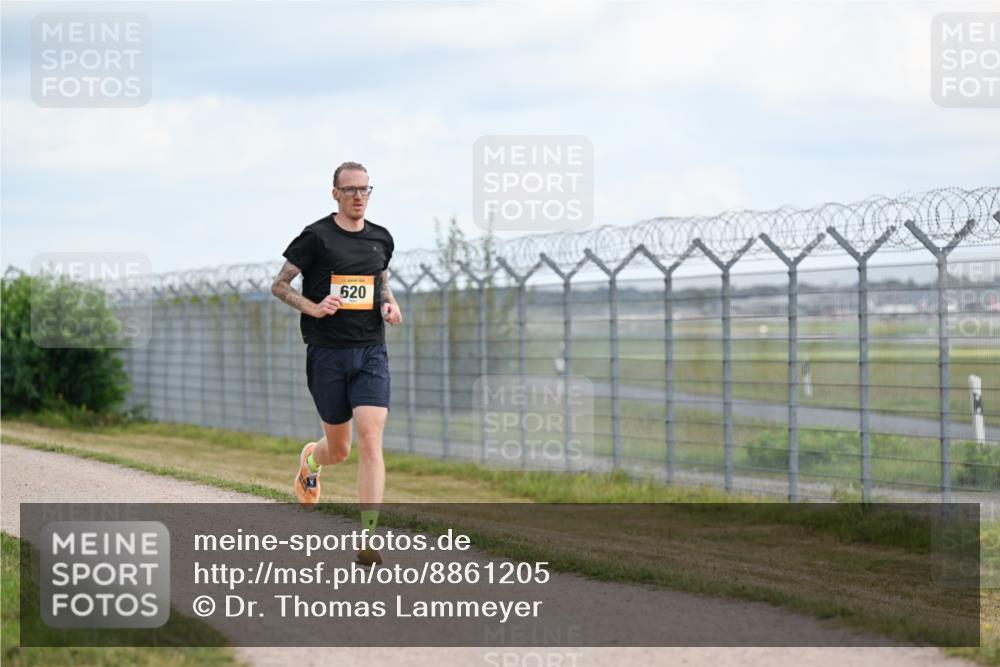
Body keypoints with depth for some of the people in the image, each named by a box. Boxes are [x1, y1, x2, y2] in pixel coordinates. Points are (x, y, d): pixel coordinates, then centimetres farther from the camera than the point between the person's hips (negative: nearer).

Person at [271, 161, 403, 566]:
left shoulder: (381, 238, 9)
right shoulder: (316, 237, -4)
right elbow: (279, 285, 1)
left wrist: (390, 304, 5)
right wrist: (312, 307, -16)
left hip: (370, 352, 2)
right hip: (327, 353, -2)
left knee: (371, 441, -14)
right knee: (338, 449, 8)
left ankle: (367, 538, -15)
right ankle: (311, 460, 48)